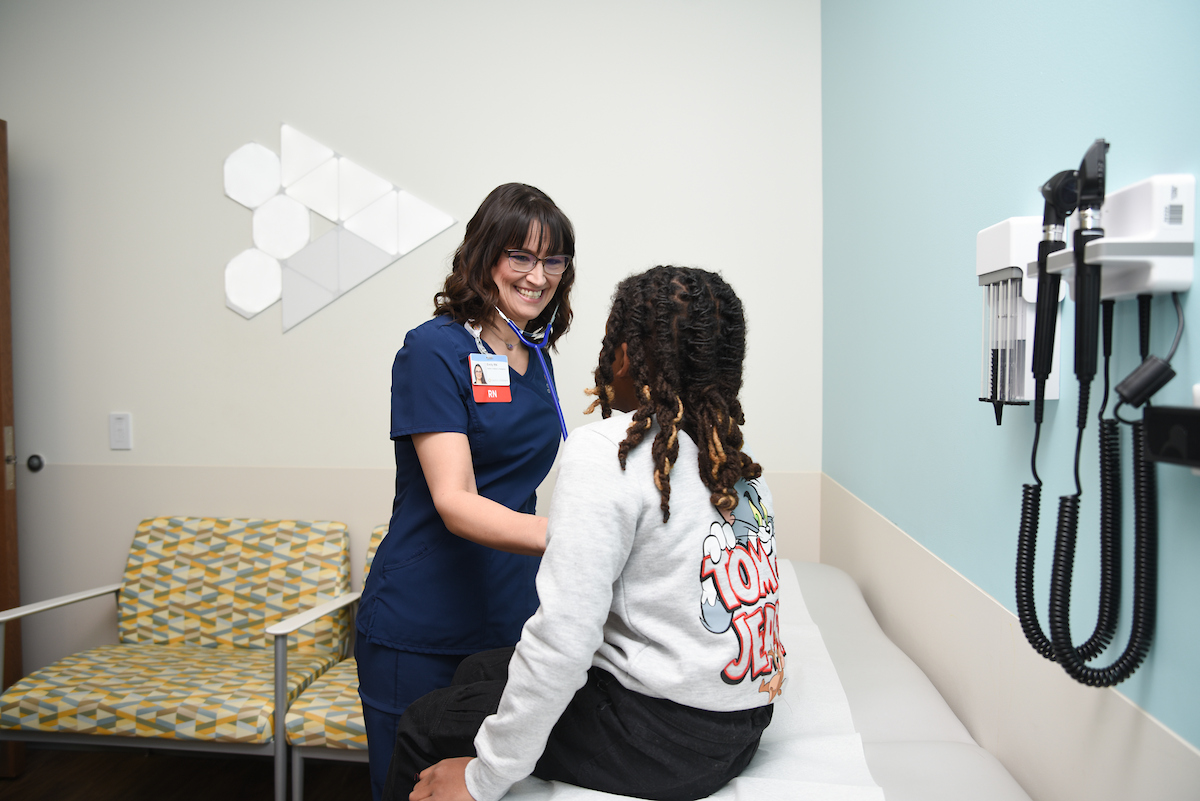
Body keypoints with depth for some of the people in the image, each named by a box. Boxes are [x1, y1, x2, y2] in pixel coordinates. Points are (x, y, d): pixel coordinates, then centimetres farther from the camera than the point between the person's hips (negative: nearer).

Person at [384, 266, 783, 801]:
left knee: (425, 722, 10)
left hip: (659, 736, -8)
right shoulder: (736, 456, 4)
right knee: (478, 670, 21)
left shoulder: (606, 450, -20)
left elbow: (564, 637, -24)